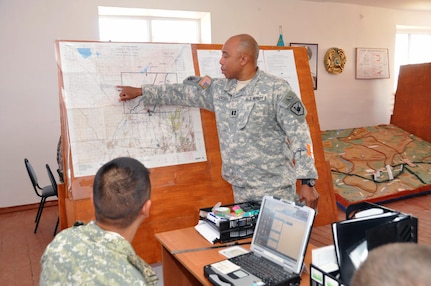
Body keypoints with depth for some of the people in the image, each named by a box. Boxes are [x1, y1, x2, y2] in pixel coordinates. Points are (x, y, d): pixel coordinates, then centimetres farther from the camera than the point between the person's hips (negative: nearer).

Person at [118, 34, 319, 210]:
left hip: (275, 190, -5)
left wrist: (307, 182, -16)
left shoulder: (276, 90, -11)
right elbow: (185, 92, 16)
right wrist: (140, 92, 19)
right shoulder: (219, 89, 7)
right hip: (241, 190, 6)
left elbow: (300, 136, -12)